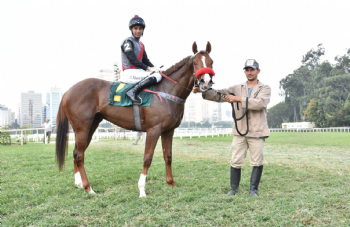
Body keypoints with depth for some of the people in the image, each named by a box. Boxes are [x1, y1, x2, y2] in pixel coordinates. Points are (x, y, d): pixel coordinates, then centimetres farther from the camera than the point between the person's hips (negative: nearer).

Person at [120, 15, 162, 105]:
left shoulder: (141, 45, 22)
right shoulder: (128, 42, -6)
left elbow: (145, 60, 16)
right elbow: (132, 60, -16)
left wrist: (154, 69, -3)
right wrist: (148, 68, -21)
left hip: (138, 72, 9)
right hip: (129, 73, -9)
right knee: (157, 76, -24)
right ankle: (133, 91, -28)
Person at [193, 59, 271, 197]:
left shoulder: (265, 88, 4)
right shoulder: (237, 89, 14)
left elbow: (260, 103, -16)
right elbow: (218, 95, 4)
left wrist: (239, 99, -19)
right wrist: (203, 91, -13)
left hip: (257, 132, -2)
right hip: (239, 131, 2)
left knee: (257, 162, 4)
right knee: (235, 162, 4)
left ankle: (253, 189, 18)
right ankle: (234, 188, 17)